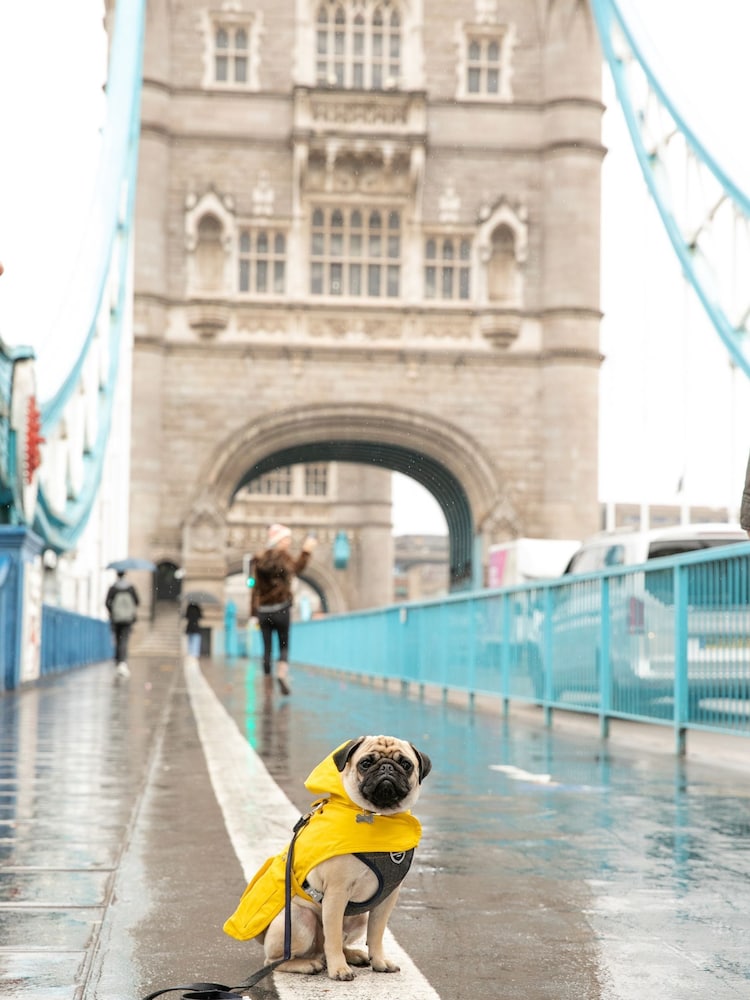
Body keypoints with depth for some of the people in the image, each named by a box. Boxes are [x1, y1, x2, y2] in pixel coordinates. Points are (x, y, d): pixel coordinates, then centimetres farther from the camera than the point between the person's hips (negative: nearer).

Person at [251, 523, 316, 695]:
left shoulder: (260, 560, 8)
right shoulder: (285, 557, -5)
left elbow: (256, 588, 8)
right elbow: (297, 568, 8)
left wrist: (253, 613, 10)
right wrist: (306, 552, 19)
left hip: (263, 611, 3)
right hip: (281, 609, -3)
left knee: (267, 648, 6)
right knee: (284, 646, 6)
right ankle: (282, 673, -22)